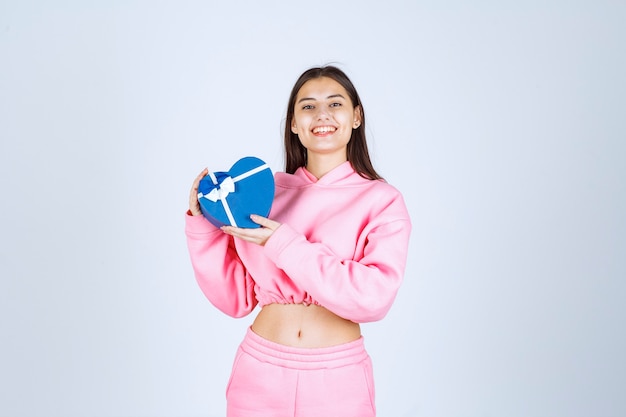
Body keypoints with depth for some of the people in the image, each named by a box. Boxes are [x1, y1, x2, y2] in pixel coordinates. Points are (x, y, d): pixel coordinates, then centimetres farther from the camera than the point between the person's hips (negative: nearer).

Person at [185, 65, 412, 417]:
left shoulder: (383, 201, -4)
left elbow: (374, 296, -19)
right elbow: (236, 298, 3)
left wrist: (283, 244, -20)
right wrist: (203, 222, -7)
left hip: (338, 378, -2)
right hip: (259, 372, 2)